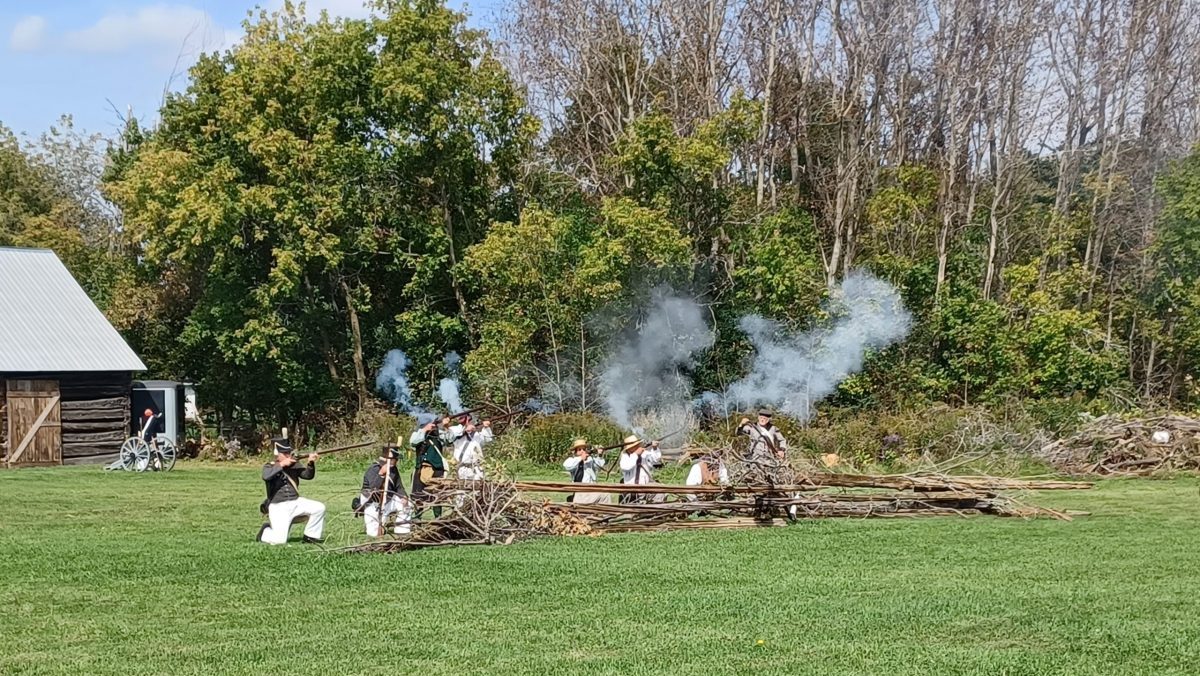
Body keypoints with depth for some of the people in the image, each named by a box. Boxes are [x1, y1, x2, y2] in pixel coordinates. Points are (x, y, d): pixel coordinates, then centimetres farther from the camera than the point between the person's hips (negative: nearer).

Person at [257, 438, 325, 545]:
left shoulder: (294, 466, 9)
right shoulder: (269, 467, -1)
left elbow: (308, 475, -2)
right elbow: (266, 476, -24)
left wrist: (311, 463, -19)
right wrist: (281, 464, -25)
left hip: (295, 503, 5)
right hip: (278, 507, -5)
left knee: (319, 508, -13)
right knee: (279, 540, -19)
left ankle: (310, 536, 4)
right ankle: (265, 532, 15)